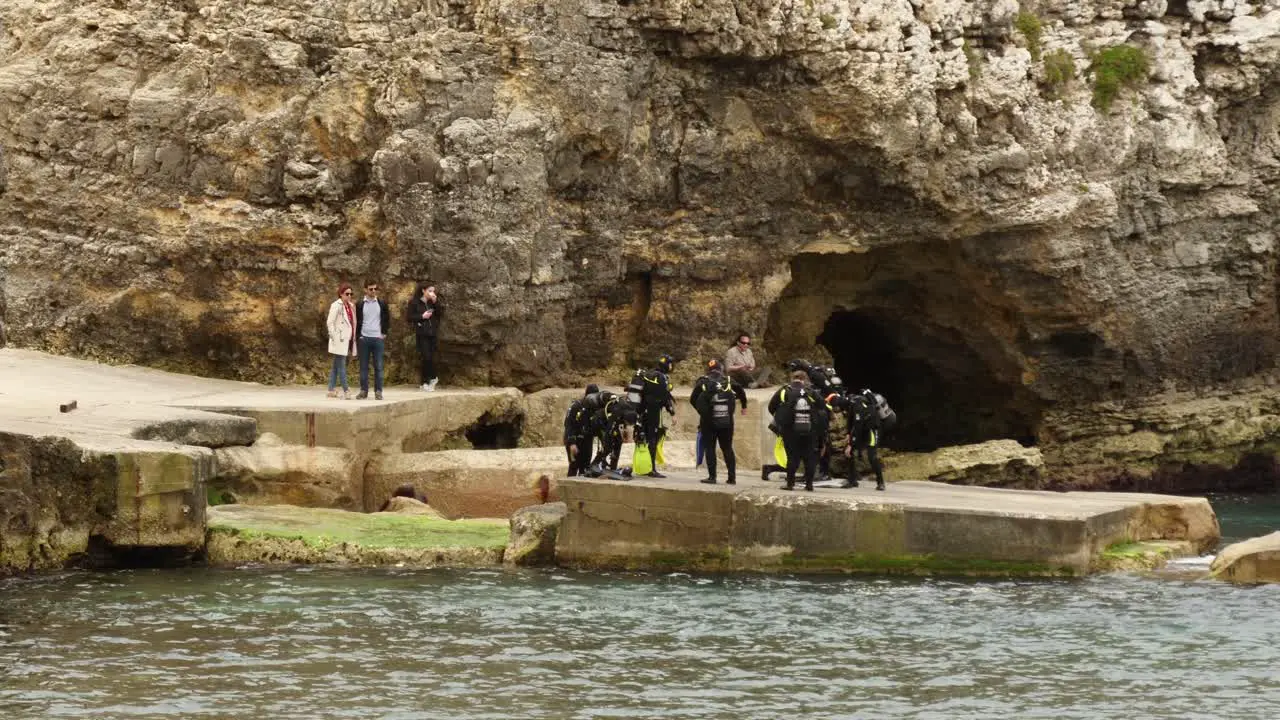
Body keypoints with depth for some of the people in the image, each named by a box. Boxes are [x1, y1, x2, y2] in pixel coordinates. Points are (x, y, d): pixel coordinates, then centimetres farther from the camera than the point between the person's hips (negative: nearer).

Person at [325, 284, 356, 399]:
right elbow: (329, 323, -12)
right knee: (341, 366, -9)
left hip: (348, 340, 8)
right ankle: (346, 391, -12)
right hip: (340, 340, -8)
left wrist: (354, 337, 12)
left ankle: (331, 389, 15)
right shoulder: (336, 305, -9)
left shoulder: (350, 306, 14)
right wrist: (334, 338, -15)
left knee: (336, 366, 11)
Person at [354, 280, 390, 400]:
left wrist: (384, 333, 3)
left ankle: (378, 391, 3)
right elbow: (356, 322, 7)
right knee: (363, 366, 2)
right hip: (363, 339, 0)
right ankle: (363, 390, 6)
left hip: (378, 339, 0)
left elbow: (387, 319, 12)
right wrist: (357, 337, 0)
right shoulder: (360, 305, 4)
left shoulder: (382, 304, 5)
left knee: (378, 366, -1)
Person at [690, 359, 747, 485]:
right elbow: (741, 392, 18)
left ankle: (712, 476, -2)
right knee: (727, 449, 12)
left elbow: (692, 399, -3)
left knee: (709, 448, 5)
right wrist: (744, 406, 37)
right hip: (726, 422, 2)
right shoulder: (729, 381, 4)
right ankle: (732, 477, 9)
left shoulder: (703, 382, -3)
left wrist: (701, 410, 15)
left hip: (709, 422, -2)